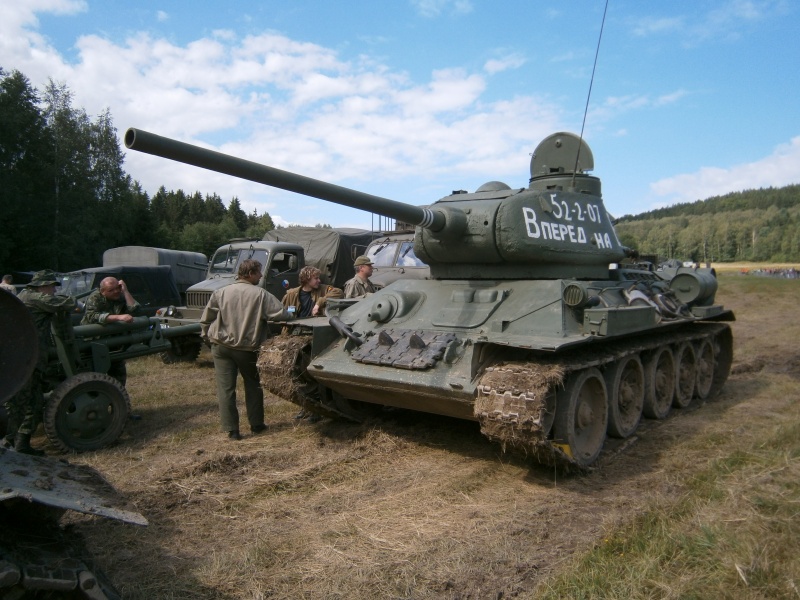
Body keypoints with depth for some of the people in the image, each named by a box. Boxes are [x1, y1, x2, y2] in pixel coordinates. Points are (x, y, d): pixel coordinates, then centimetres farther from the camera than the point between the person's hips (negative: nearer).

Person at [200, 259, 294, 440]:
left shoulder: (221, 292, 0)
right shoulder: (260, 294, -9)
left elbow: (205, 319, 3)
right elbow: (280, 314, -12)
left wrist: (207, 337, 17)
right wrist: (290, 315, 8)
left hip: (221, 347, 1)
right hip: (247, 349, -1)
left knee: (226, 388, 4)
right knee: (253, 386, 17)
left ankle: (232, 430, 4)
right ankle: (257, 425, 25)